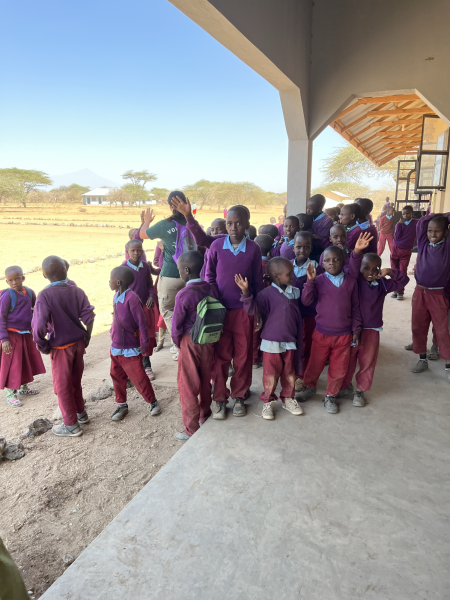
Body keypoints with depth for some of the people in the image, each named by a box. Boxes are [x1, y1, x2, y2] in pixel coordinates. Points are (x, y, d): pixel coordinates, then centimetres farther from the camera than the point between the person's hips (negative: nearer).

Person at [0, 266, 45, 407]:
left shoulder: (29, 292, -2)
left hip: (27, 334, 6)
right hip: (13, 335, -6)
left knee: (28, 361, 18)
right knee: (13, 364, 2)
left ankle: (24, 387, 37)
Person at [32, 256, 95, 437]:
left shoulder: (44, 295, -16)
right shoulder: (77, 291, -4)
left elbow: (39, 326, -23)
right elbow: (88, 316, -8)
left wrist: (42, 346, -7)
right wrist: (86, 337, 5)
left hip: (61, 347, -5)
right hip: (78, 343, 5)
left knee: (62, 386, 10)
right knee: (75, 380, 23)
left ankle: (71, 425, 21)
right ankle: (80, 413, 39)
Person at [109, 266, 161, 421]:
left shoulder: (131, 298, -23)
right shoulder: (116, 297, 3)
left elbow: (142, 323, -19)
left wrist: (144, 344, -15)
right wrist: (113, 337, 16)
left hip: (130, 349, -8)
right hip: (116, 347, 8)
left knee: (138, 378, 3)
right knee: (117, 377, 16)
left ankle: (152, 401, 23)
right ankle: (122, 405, 33)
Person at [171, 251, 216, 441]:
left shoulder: (183, 295, -21)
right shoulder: (210, 289, -5)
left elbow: (177, 324, -13)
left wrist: (177, 342, 4)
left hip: (189, 342, -6)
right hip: (209, 340, 6)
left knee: (187, 384, 8)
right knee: (205, 379, 22)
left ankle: (191, 429, 19)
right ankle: (205, 414, 41)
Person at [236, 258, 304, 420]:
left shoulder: (294, 293, 4)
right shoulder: (267, 294, -12)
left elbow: (298, 319, 11)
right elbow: (253, 309, -23)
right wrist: (246, 293, -37)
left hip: (290, 342, 5)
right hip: (271, 342, -5)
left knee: (289, 373, 16)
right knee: (271, 374, 6)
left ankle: (288, 399, 34)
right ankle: (268, 402, 23)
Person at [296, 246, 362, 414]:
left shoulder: (351, 282, -2)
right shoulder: (319, 280, -7)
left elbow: (355, 308, 3)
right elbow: (306, 301, -14)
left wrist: (356, 330, 3)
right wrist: (310, 281, -25)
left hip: (344, 335, 1)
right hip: (322, 334, -1)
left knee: (339, 369, 12)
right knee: (315, 364, 15)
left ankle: (330, 396, 33)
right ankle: (309, 386, 42)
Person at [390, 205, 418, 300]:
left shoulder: (416, 222, -5)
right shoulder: (399, 223, 2)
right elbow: (396, 237, -10)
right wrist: (399, 224, -15)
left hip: (406, 251, -3)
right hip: (395, 249, 3)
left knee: (402, 272, -1)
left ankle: (401, 292, 9)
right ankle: (396, 290, 20)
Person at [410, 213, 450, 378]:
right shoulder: (423, 244, 3)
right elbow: (421, 223, -2)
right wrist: (436, 216, 6)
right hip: (419, 292, 3)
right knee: (418, 327, 10)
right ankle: (422, 360, 25)